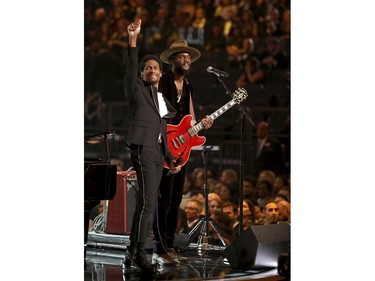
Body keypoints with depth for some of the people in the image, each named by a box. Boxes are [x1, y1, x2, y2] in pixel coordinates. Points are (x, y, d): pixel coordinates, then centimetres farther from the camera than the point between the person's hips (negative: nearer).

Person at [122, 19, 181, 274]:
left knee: (146, 203, 5)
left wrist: (171, 159, 22)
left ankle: (133, 253, 7)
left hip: (158, 152, 8)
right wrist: (133, 39, -26)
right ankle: (138, 253, -17)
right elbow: (131, 68, -14)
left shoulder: (164, 100, 25)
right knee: (147, 202, -17)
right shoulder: (138, 90, 5)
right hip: (142, 146, -8)